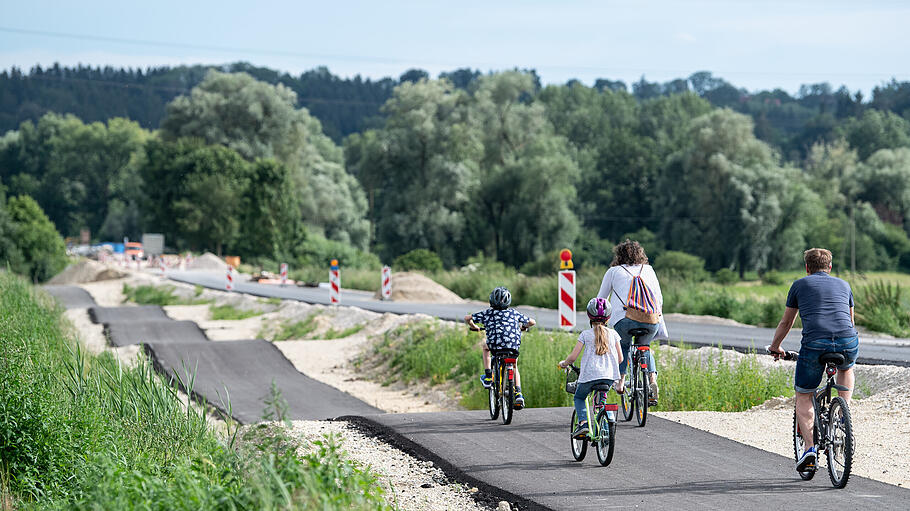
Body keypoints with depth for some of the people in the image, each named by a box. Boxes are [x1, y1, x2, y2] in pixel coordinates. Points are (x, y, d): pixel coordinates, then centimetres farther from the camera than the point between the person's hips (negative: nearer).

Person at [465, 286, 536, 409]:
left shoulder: (487, 313, 12)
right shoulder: (514, 313, 16)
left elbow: (467, 318, 12)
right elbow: (532, 322, 25)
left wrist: (473, 327, 33)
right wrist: (522, 327, 46)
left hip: (494, 345, -1)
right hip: (513, 346, 2)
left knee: (484, 345, 36)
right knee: (514, 367, 31)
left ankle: (488, 376, 26)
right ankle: (518, 393, 13)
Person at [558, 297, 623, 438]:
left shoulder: (585, 334, 3)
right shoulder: (613, 334, 9)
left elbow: (572, 357, 0)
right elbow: (620, 358, 11)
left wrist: (563, 363, 21)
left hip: (589, 375, -2)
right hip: (609, 376, 2)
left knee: (579, 398, 22)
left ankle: (583, 422, -2)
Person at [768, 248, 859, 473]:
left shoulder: (800, 285, 20)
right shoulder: (843, 285, 27)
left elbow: (786, 323, 28)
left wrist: (775, 347, 45)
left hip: (814, 344, -2)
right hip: (848, 343, 2)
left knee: (803, 397, 15)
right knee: (846, 369, 38)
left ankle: (809, 447, -2)